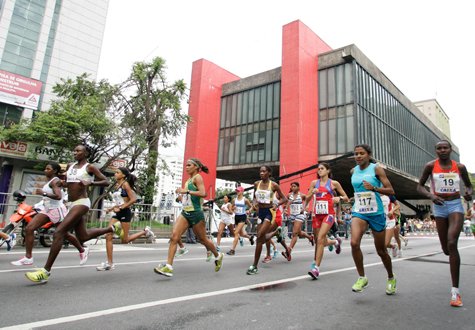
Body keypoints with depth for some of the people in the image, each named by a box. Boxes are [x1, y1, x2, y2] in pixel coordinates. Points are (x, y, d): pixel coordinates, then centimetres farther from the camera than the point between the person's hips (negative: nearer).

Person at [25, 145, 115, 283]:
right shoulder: (71, 166, 15)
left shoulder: (90, 167, -4)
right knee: (83, 237, 14)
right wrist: (60, 182, 4)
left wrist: (91, 183, -19)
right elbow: (67, 183, 26)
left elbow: (106, 182, -5)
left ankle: (46, 271, -10)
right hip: (73, 204, 9)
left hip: (82, 203, -9)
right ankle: (112, 228, 31)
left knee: (59, 233, -16)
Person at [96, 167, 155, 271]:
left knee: (124, 240, 0)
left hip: (125, 213, -7)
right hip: (117, 214, 7)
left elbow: (133, 199, -17)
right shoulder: (116, 186, 14)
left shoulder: (125, 184, -8)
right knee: (108, 236, -3)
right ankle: (110, 263, 2)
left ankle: (145, 231, 17)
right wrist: (110, 209, 8)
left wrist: (120, 208, -18)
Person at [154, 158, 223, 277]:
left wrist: (186, 191, -24)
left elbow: (203, 193, -23)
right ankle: (168, 267, -10)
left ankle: (218, 256, 33)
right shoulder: (188, 180, 16)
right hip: (185, 213, 7)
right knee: (174, 237, -10)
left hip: (195, 213, -7)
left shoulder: (197, 177, -7)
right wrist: (182, 194, 14)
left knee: (202, 239, 9)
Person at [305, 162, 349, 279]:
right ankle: (336, 241, 45)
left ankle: (316, 267, -17)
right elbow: (307, 199, 8)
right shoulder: (314, 183, 10)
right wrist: (312, 193, -12)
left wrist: (339, 198, -12)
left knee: (320, 239, -20)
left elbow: (346, 198, 9)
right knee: (322, 242, 12)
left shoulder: (334, 183, 3)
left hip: (328, 214, -4)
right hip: (317, 214, 4)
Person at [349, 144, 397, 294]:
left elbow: (391, 191, -10)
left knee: (381, 250, 10)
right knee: (354, 243, -21)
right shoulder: (353, 171, 6)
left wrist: (374, 188, -24)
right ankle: (362, 277, -1)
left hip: (376, 213, -3)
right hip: (359, 212, 3)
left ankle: (391, 278, 37)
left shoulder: (377, 169, -6)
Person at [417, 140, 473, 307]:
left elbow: (469, 185, 16)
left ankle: (455, 291, -15)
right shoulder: (430, 166, -2)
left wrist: (469, 193, -8)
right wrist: (431, 195, -19)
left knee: (452, 243, -19)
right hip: (439, 207, 1)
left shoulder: (460, 167, 3)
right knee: (446, 249, 5)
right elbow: (420, 186, 1)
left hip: (456, 205, -1)